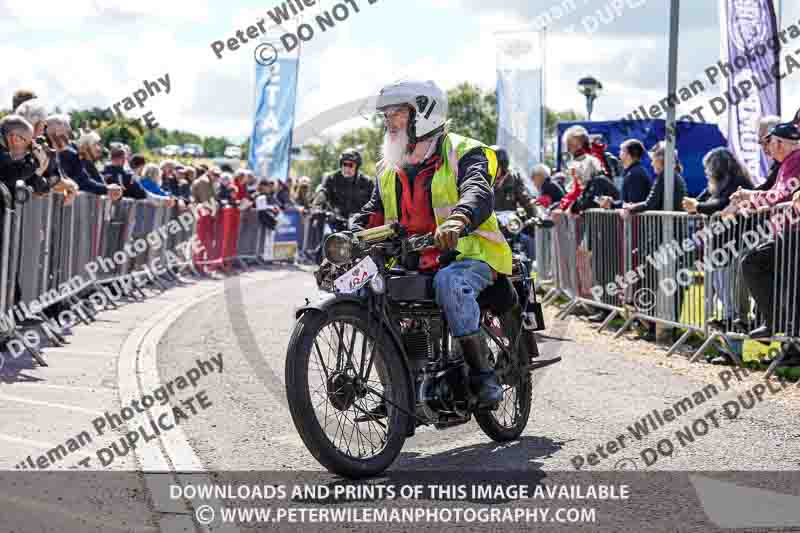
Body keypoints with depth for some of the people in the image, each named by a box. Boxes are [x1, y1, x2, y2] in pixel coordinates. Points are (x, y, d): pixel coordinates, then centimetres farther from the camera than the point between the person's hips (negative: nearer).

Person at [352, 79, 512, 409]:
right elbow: (373, 212, 15)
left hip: (468, 253, -6)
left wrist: (457, 219, -46)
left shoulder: (463, 152, -3)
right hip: (411, 263, 7)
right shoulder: (388, 169, 19)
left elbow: (478, 193, -23)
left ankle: (484, 378, -29)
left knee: (449, 281, -38)